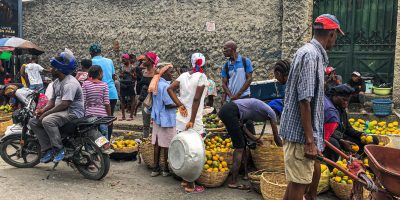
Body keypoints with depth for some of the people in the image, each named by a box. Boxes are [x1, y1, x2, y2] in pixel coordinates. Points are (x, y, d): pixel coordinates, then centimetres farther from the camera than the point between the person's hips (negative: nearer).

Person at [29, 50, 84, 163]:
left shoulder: (70, 83, -19)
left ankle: (59, 149, -21)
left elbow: (64, 104, -26)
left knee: (47, 121, -34)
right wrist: (43, 110, -3)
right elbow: (53, 100, 17)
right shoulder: (57, 82, 15)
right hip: (61, 112, 11)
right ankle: (48, 149, -3)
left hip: (73, 112, -11)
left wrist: (46, 113, -21)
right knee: (33, 122, 2)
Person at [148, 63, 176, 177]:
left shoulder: (156, 84, 9)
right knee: (167, 145, 3)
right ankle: (166, 170, 13)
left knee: (157, 144, 12)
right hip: (166, 119, -8)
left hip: (157, 118, 9)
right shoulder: (165, 86, -19)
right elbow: (168, 105, -21)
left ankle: (156, 168, 19)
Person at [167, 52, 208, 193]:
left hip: (181, 119, 6)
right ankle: (190, 185, 9)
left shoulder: (184, 75, 7)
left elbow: (170, 89, -4)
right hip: (194, 121, -6)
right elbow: (196, 99, -18)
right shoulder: (201, 76, -10)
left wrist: (180, 105, -7)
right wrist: (192, 120, -17)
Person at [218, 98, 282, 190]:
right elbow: (276, 137, 13)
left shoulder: (258, 108, 28)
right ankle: (233, 182, -2)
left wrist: (256, 139, 24)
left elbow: (241, 125, 19)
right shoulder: (270, 112, 7)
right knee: (240, 147, -4)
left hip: (225, 110, 9)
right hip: (230, 112, -9)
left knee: (243, 144, 18)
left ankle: (246, 172, 27)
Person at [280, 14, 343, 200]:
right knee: (298, 182, 0)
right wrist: (309, 141, -22)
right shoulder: (310, 55, -18)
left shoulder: (314, 53, 13)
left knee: (313, 169, 23)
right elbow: (304, 101, -23)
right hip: (301, 131, -10)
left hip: (308, 130, 10)